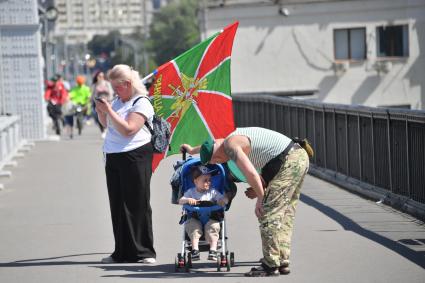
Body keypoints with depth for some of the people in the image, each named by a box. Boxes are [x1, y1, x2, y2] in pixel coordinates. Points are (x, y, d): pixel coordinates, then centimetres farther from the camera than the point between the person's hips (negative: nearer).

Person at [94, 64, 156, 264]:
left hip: (134, 157, -8)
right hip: (113, 158, 8)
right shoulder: (117, 101, 15)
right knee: (117, 206, 8)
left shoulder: (141, 104, -9)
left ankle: (144, 251, 1)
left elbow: (128, 129, -20)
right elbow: (107, 125, 26)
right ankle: (122, 253, 13)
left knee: (137, 205, -5)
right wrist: (100, 111, 7)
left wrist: (109, 111, -18)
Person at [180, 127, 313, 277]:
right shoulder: (234, 137, 21)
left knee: (268, 213, -7)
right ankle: (282, 262, 16)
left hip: (289, 162, -10)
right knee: (284, 214, 14)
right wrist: (192, 150, 61)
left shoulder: (231, 146, -10)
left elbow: (250, 172, -23)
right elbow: (213, 143, 45)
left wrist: (261, 198, -12)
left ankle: (271, 265, -6)